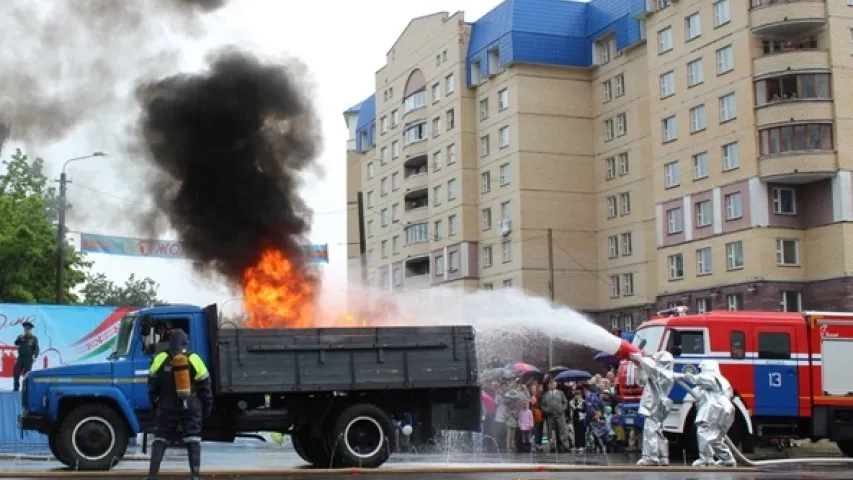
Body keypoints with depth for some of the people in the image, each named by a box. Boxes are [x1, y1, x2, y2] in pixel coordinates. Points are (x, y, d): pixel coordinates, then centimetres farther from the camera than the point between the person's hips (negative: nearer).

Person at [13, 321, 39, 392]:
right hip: (20, 358, 3)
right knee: (16, 373, 0)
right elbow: (16, 343, -2)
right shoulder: (21, 337, 12)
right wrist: (20, 338, -18)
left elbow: (36, 348, -3)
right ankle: (15, 389, 9)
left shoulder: (34, 338, 3)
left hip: (29, 359, -3)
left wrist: (35, 356, -17)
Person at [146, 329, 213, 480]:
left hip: (167, 407, 1)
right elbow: (205, 387, 0)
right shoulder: (194, 360, -4)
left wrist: (156, 404, 18)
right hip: (191, 407, -1)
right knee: (193, 440, 1)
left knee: (160, 439, 8)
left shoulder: (160, 360, -2)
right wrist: (207, 408, 10)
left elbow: (152, 386, 6)